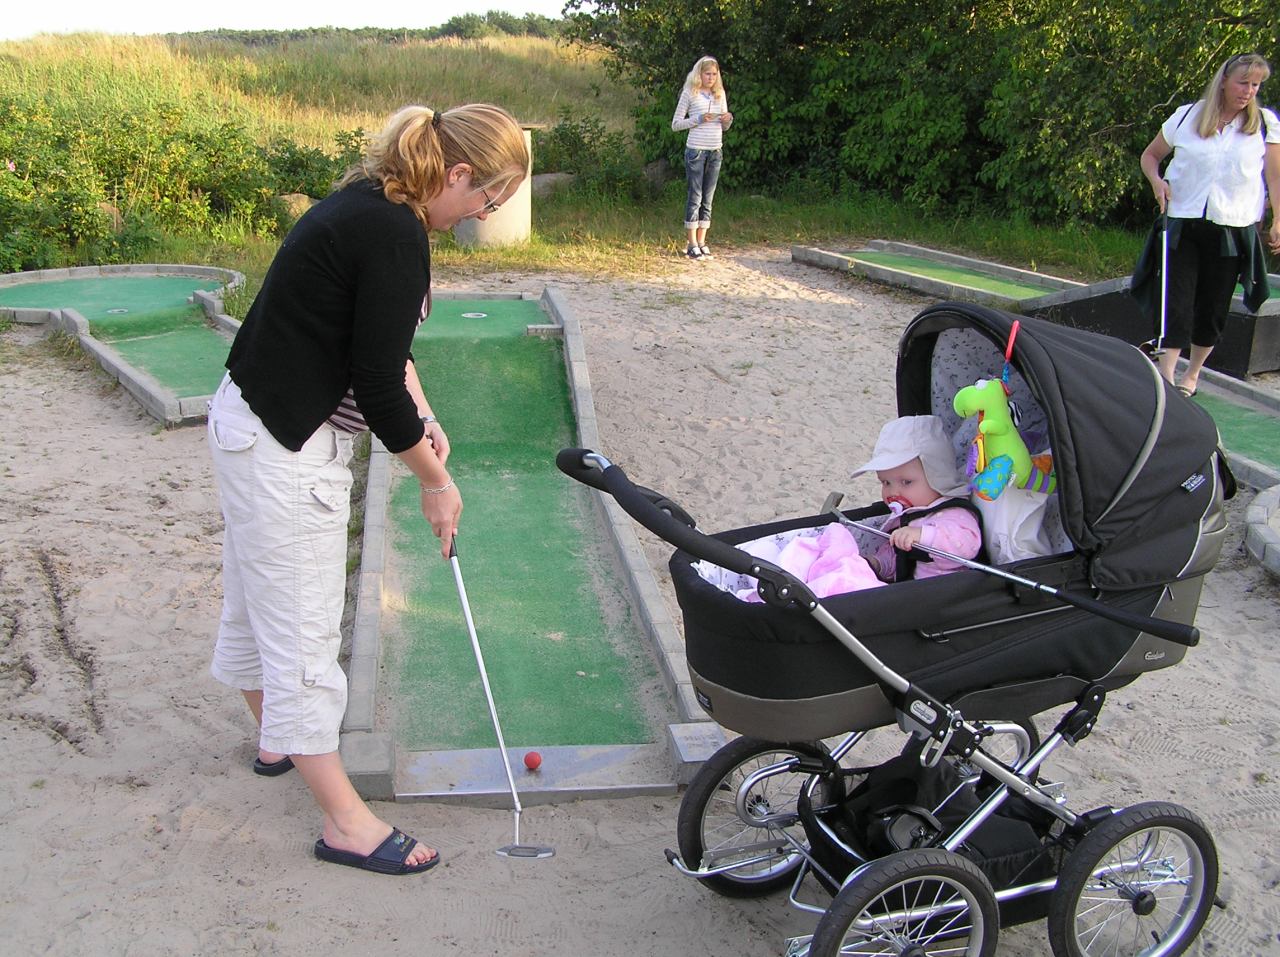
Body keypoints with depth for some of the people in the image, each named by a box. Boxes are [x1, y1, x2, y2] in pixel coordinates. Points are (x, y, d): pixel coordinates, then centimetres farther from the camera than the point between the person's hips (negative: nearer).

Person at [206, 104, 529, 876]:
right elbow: (377, 386, -22)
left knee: (260, 596, 25)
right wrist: (435, 480, -9)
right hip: (284, 447, -10)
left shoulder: (372, 205, 7)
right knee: (303, 625, -1)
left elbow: (380, 344, 16)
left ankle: (277, 739, 47)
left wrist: (422, 418, 3)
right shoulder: (393, 235, -23)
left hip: (254, 423, 10)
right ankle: (346, 823, 12)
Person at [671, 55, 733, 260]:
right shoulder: (690, 93, -3)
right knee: (695, 197, -4)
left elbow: (725, 127, 19)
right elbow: (675, 124, -4)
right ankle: (691, 244, 0)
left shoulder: (719, 94, 12)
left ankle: (701, 243, 11)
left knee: (708, 199, 6)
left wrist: (728, 119, -4)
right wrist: (698, 119, -16)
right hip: (696, 150, -5)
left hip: (715, 151, 5)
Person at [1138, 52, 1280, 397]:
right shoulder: (1186, 116, 4)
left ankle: (1192, 374, 23)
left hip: (1234, 230, 1)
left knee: (1214, 307, 7)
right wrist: (1156, 180, -5)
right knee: (1176, 301, -7)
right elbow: (1150, 155, 15)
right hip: (1183, 224, 0)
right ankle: (1166, 378, -7)